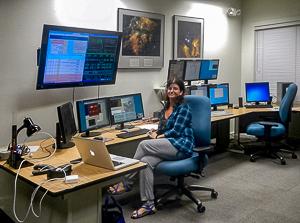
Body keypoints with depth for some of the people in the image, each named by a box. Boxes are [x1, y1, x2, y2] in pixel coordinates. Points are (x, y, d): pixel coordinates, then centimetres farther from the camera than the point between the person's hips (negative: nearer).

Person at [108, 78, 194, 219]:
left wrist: (158, 137, -4)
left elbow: (176, 131, -12)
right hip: (168, 146, 7)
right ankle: (149, 204, -18)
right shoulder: (165, 108, 19)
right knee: (146, 161, -24)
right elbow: (162, 129, 19)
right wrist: (155, 133, -4)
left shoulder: (183, 108, -4)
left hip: (181, 146, -7)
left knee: (143, 144, -23)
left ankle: (126, 183, -11)